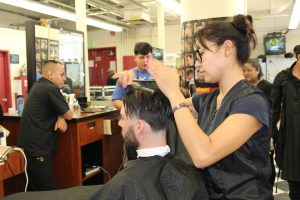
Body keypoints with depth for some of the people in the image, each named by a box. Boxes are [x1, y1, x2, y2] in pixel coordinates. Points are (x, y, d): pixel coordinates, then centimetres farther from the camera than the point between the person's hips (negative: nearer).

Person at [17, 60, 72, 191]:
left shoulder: (38, 86, 13)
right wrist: (62, 116, 13)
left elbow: (57, 110, 18)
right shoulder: (51, 89, -17)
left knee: (34, 190, 19)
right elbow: (69, 115, -10)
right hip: (36, 149, -10)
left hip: (29, 146, 10)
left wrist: (61, 118, -4)